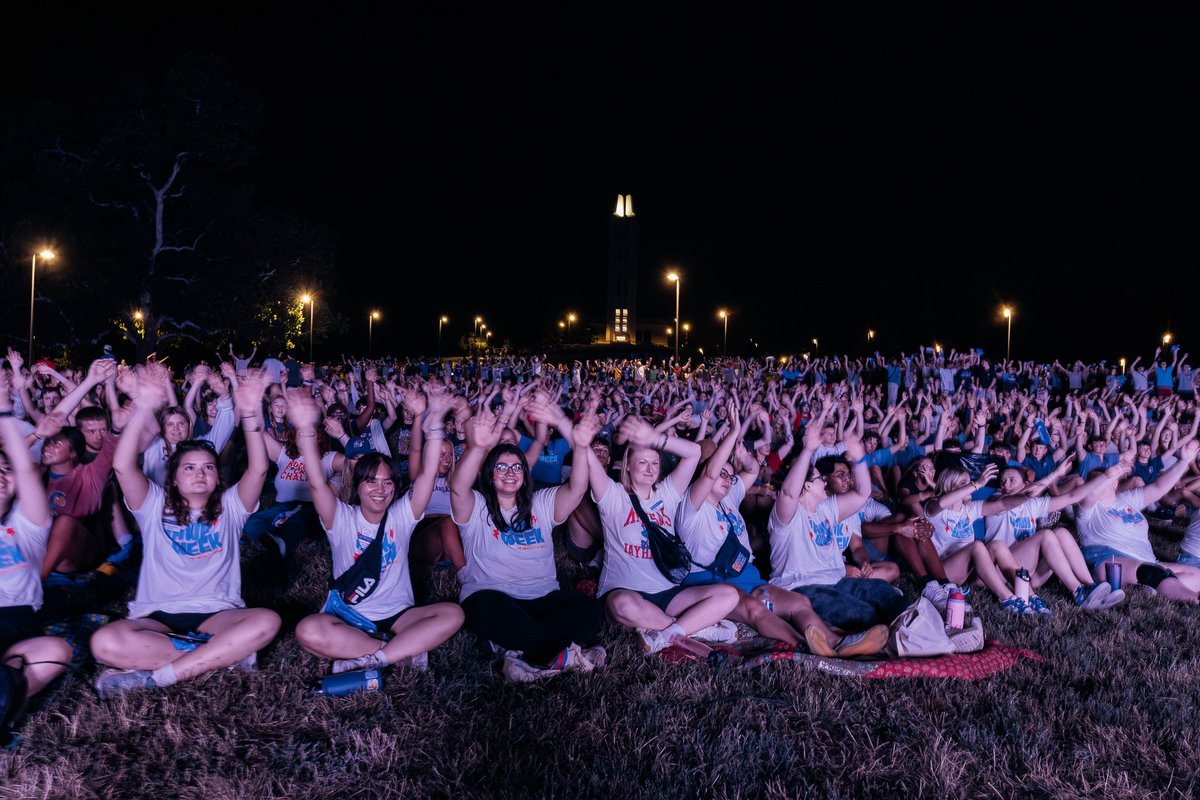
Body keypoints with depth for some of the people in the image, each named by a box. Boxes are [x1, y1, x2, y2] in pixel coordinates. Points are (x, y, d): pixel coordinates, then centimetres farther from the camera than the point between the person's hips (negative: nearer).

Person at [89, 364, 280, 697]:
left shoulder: (229, 507, 10)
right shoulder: (155, 506, 9)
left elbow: (258, 469, -8)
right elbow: (123, 466, -9)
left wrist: (250, 415, -25)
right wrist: (144, 410, -23)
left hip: (217, 612, 0)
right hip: (158, 615, 0)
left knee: (267, 621, -31)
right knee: (105, 642, -31)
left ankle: (156, 675, -26)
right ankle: (225, 653, -25)